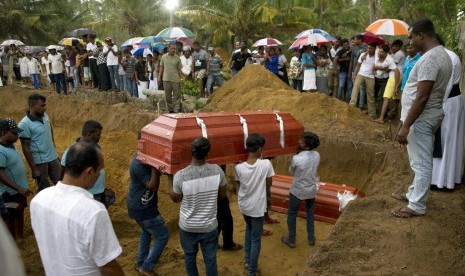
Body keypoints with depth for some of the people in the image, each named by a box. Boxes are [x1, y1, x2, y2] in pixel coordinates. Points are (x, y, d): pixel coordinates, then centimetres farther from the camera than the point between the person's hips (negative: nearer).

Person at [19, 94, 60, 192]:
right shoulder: (25, 124, -20)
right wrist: (34, 169, -16)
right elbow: (25, 148, -16)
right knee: (44, 189, 10)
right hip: (39, 161, -6)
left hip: (53, 157, 6)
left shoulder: (45, 116, -1)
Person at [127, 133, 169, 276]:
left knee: (146, 232, 28)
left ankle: (140, 263, 40)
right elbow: (153, 186, -28)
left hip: (138, 205, 10)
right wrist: (155, 166, -32)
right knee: (163, 235, 3)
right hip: (143, 209, -10)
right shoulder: (139, 165, -27)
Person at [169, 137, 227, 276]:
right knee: (210, 258, 19)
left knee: (189, 256, 24)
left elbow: (175, 198, -4)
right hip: (209, 226, 1)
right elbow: (223, 194, -2)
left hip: (188, 226, 0)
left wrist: (170, 178, 6)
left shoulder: (180, 176, -23)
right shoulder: (217, 170, -19)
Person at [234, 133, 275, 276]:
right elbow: (269, 184, -7)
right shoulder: (266, 164, -23)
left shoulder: (238, 167, -18)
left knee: (249, 228, 31)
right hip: (257, 207, -3)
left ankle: (247, 260, 40)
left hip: (243, 205, 3)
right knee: (256, 239, 13)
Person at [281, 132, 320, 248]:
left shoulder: (296, 159, -29)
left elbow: (291, 172, -9)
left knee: (292, 215, 16)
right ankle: (311, 238, 38)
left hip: (297, 191, -5)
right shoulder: (317, 155, -13)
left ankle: (291, 241, 30)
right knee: (310, 213, 26)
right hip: (311, 189, 5)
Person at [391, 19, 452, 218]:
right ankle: (414, 194, 34)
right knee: (421, 162, 20)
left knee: (421, 163, -1)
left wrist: (405, 126, -24)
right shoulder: (442, 54, 11)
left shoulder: (429, 59, -22)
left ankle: (416, 206, 9)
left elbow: (422, 98, -27)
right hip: (426, 116, 11)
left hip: (421, 119, -11)